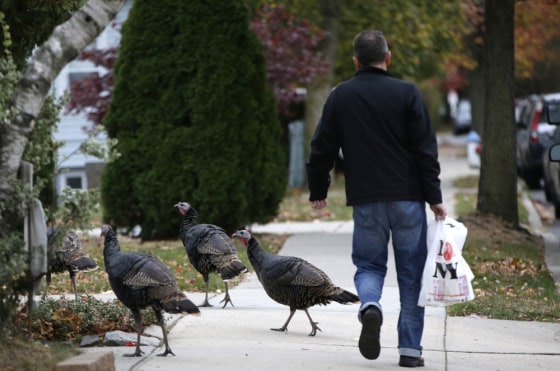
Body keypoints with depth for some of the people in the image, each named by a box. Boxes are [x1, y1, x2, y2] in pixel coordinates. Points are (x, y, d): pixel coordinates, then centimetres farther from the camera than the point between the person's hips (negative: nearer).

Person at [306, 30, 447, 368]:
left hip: (365, 200, 1)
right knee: (411, 273, 7)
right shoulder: (406, 93, -2)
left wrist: (318, 191, 23)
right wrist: (434, 197, -1)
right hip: (407, 197, -1)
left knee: (369, 264, 14)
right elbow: (426, 150, -5)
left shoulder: (340, 97, 5)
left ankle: (370, 305, -19)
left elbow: (322, 150, 9)